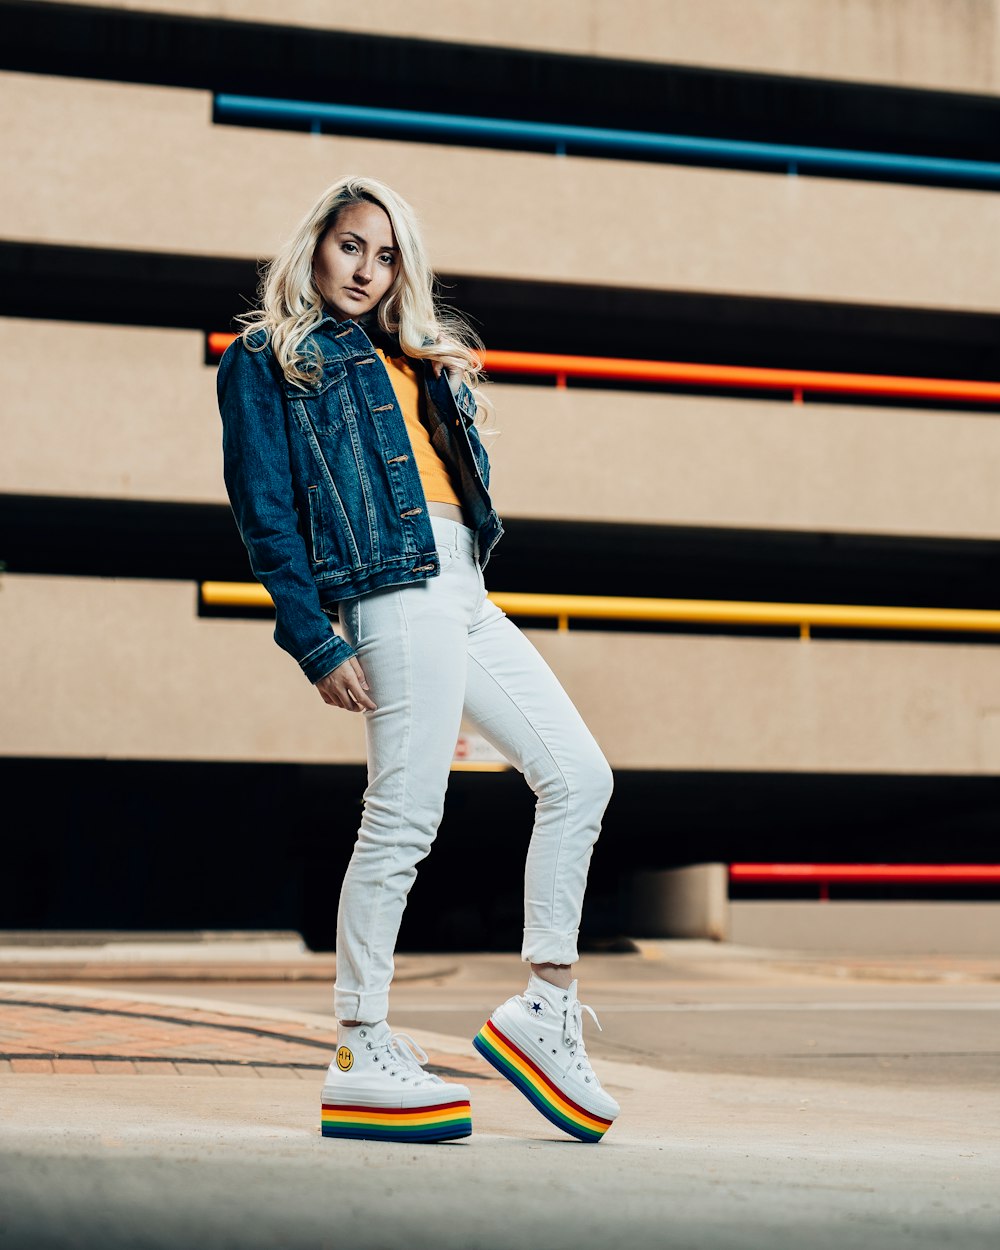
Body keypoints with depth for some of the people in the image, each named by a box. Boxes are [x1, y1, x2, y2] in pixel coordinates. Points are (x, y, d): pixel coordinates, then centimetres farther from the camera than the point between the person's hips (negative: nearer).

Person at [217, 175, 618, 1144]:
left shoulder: (412, 359, 26)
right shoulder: (267, 359, 4)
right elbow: (265, 514, -5)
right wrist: (314, 641, -12)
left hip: (464, 592, 8)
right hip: (394, 593, -8)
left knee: (579, 775, 4)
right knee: (402, 818, -11)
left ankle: (546, 1005, 10)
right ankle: (358, 1060, -4)